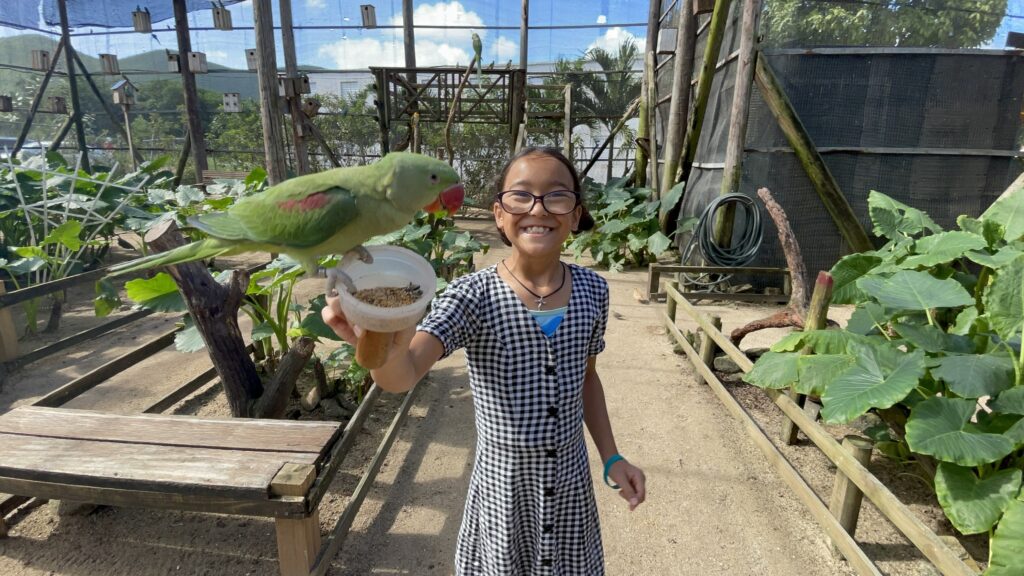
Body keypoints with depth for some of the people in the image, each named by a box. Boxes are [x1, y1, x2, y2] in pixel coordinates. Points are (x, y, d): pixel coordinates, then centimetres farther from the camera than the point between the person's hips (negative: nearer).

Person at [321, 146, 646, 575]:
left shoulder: (592, 290, -8)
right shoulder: (474, 295, -20)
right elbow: (404, 375, -35)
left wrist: (611, 458, 6)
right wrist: (384, 346, -57)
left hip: (571, 483, 3)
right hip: (502, 488, -3)